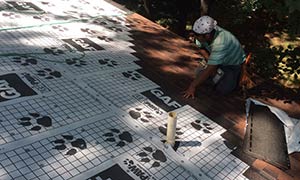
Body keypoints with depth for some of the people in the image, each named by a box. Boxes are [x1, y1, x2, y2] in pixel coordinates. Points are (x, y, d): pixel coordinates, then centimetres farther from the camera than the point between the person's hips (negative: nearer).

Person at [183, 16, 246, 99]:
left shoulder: (220, 43, -43)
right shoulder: (205, 31, -25)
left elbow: (210, 69, -41)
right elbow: (201, 48, -4)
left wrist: (192, 86, -41)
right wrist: (209, 61, -20)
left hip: (233, 63, -6)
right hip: (217, 59, 6)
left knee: (222, 89, -17)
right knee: (199, 73, -6)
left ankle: (235, 77, 12)